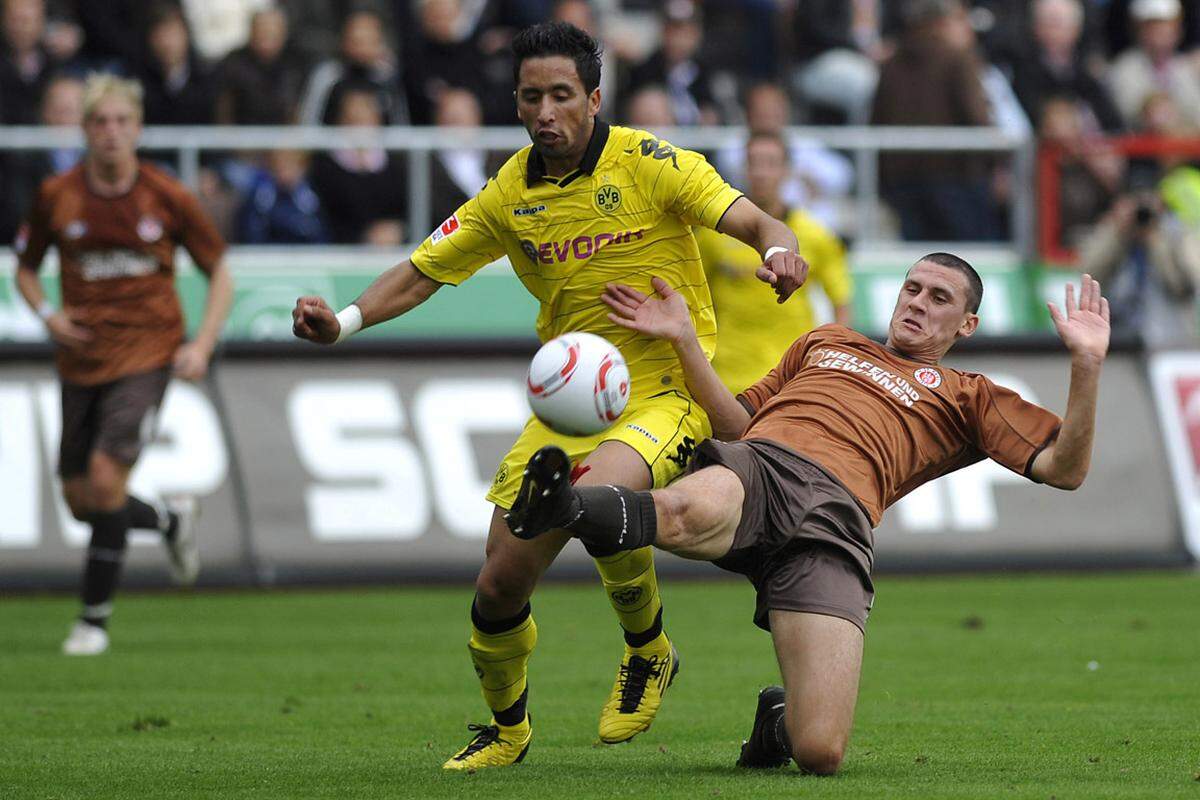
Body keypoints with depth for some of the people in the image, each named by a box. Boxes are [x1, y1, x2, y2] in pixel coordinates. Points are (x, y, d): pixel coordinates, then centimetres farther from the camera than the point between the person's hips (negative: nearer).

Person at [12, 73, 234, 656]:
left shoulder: (167, 198, -6)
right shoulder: (56, 197, -2)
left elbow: (219, 274, 5)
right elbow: (25, 267, 13)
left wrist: (202, 345, -8)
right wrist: (47, 314, -7)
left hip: (147, 352, -3)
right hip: (81, 360, 3)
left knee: (106, 475, -20)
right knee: (81, 500, 5)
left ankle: (94, 618, -7)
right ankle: (170, 521, 37)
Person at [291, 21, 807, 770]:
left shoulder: (650, 163, -10)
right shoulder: (511, 194, 3)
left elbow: (755, 223, -13)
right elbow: (423, 272, 10)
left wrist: (780, 251, -37)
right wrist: (345, 321, -7)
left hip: (667, 390, -5)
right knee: (500, 584, 0)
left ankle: (649, 651, -6)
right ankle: (507, 728, 31)